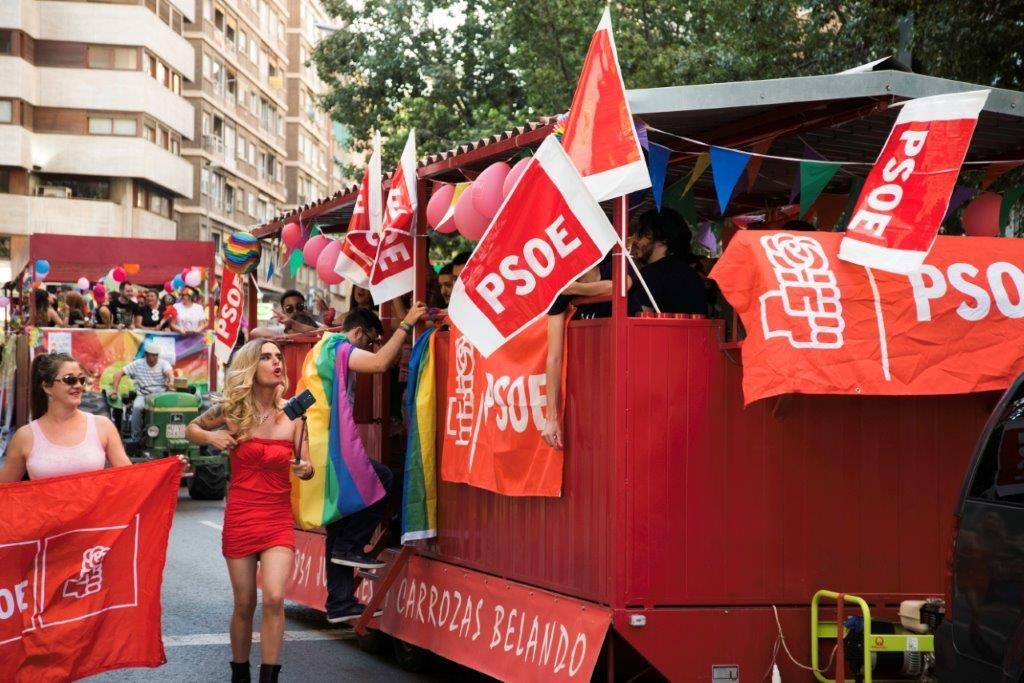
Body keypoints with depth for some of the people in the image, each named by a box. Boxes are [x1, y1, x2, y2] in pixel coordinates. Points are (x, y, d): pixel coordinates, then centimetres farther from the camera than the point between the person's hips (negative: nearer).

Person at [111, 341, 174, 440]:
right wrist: (115, 390, -10)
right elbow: (119, 373, 5)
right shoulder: (137, 365, 6)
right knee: (137, 407, -33)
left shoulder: (163, 364, 3)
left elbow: (169, 372, -20)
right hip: (143, 395, 1)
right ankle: (136, 437, -23)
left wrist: (171, 382, -45)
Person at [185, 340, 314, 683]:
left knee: (274, 598, -17)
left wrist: (305, 469, -16)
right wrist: (211, 437, -8)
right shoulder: (232, 410, -4)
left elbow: (306, 466, 8)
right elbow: (191, 429, 14)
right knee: (245, 604, 7)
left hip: (279, 518, 0)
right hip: (240, 518, 0)